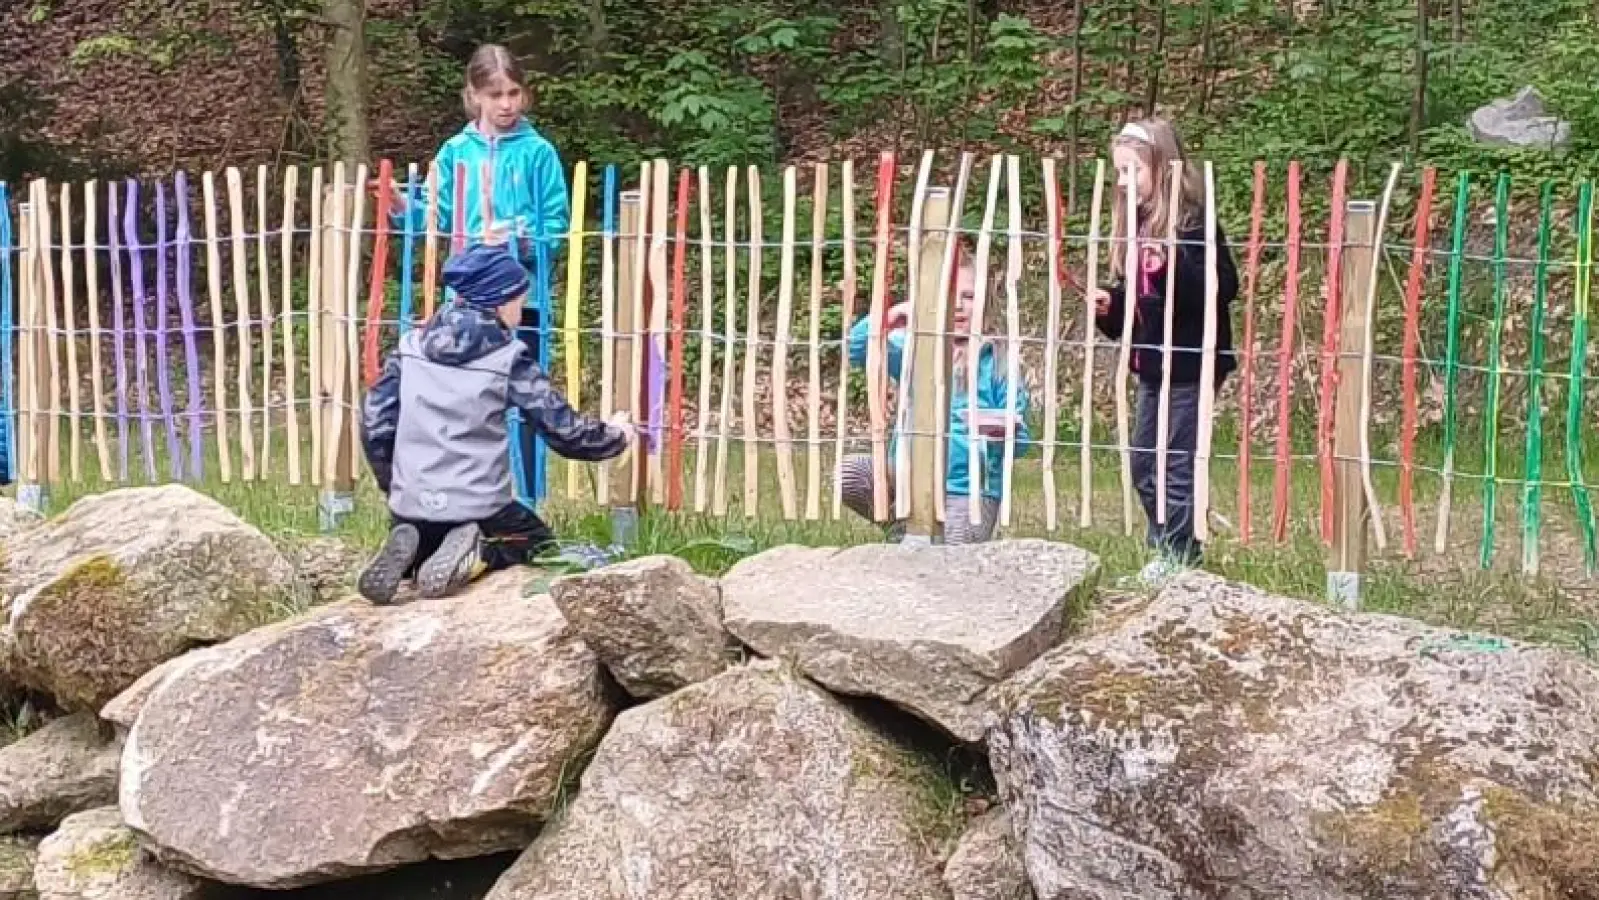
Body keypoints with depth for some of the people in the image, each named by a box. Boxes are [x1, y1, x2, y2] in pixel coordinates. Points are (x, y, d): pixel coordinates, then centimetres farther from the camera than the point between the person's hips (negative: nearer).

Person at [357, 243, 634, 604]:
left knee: (420, 554, 35)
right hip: (479, 506, -3)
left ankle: (408, 553, -3)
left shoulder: (411, 345, 4)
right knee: (541, 543, 27)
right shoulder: (509, 358, -6)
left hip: (412, 504, 3)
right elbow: (563, 429, -4)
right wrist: (615, 436, 15)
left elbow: (375, 423, 4)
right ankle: (477, 554, -6)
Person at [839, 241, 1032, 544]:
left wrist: (1004, 430, -26)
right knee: (848, 473, -23)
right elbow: (856, 350, -11)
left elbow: (1019, 444, -2)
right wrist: (886, 320, -30)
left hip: (968, 491, -2)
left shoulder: (996, 361, -3)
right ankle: (903, 526, 2)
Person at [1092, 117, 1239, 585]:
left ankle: (1177, 556, 11)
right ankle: (1168, 547, 27)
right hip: (1153, 365, 9)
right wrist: (1109, 307, -2)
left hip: (1191, 365, -9)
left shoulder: (1194, 222, -14)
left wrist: (1170, 267, -33)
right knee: (1143, 463, 14)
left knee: (1177, 464, -2)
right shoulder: (1137, 225, 10)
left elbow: (1224, 287, -21)